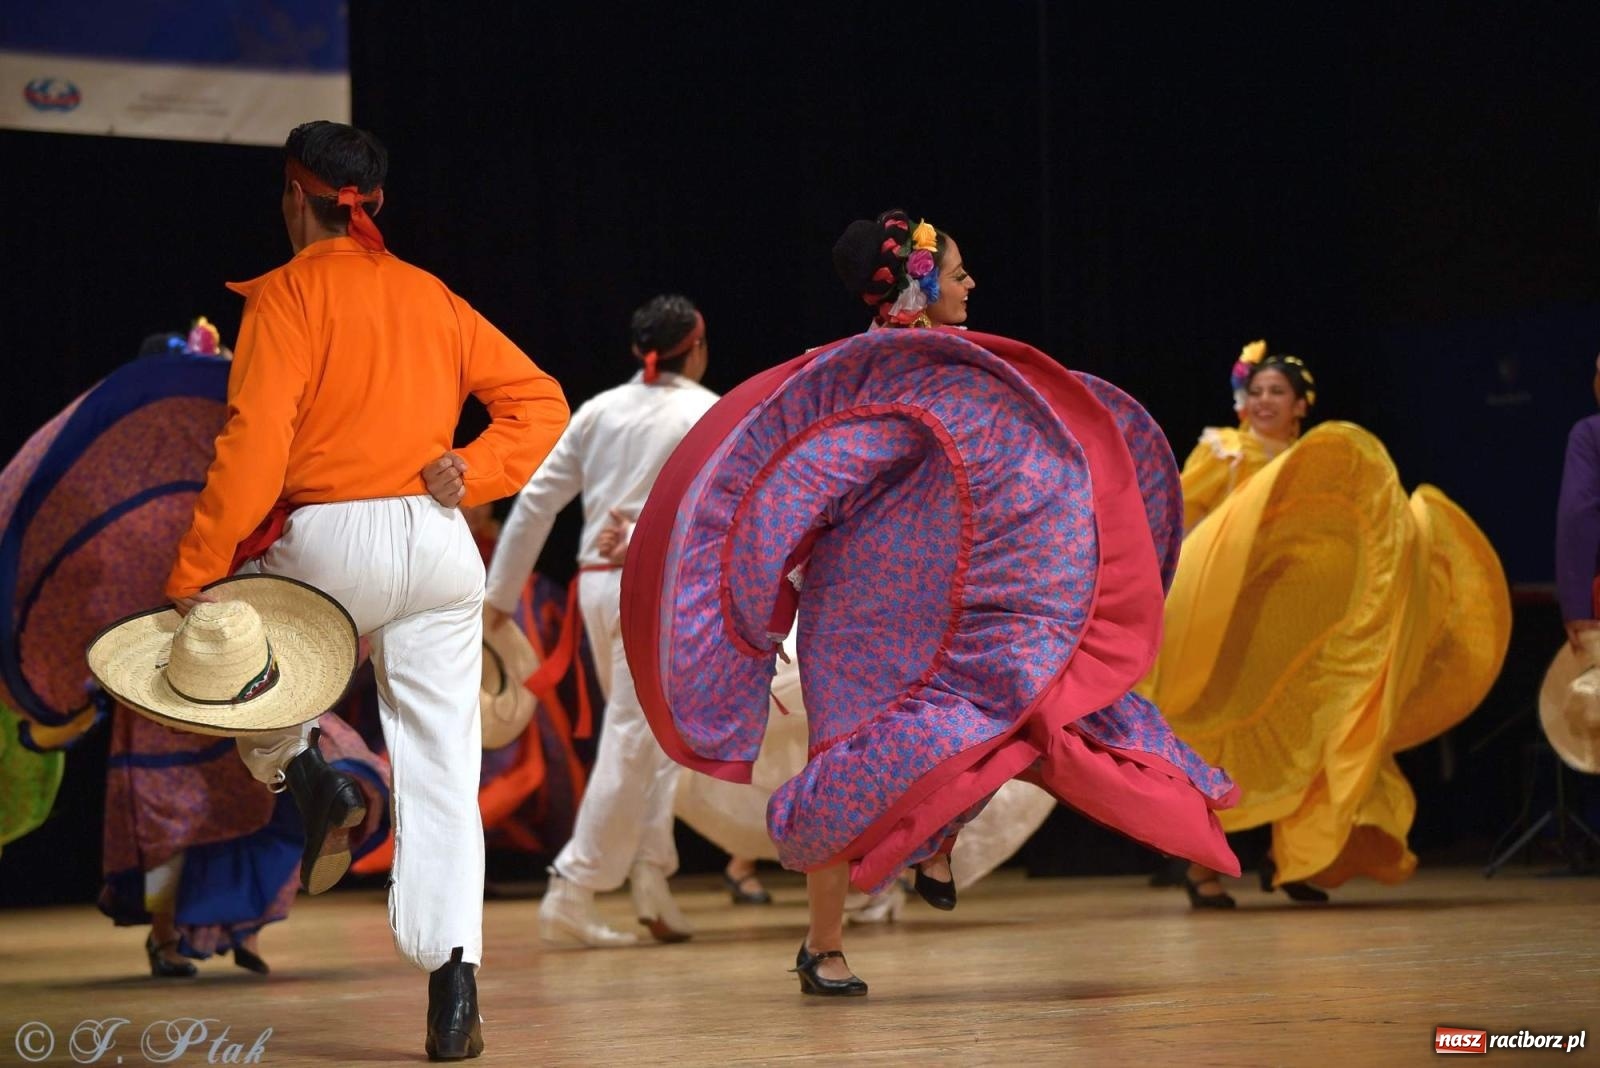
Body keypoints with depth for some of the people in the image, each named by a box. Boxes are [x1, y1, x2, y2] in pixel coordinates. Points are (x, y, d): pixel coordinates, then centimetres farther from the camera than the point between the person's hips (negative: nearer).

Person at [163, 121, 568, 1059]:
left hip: (327, 542, -4)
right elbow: (541, 402, 12)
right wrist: (469, 474, 3)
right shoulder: (433, 297, 14)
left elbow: (255, 445, -13)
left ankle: (305, 775, 3)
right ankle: (453, 969, -8)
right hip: (439, 547, 4)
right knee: (441, 771, 3)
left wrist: (193, 574, -12)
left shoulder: (290, 294, -3)